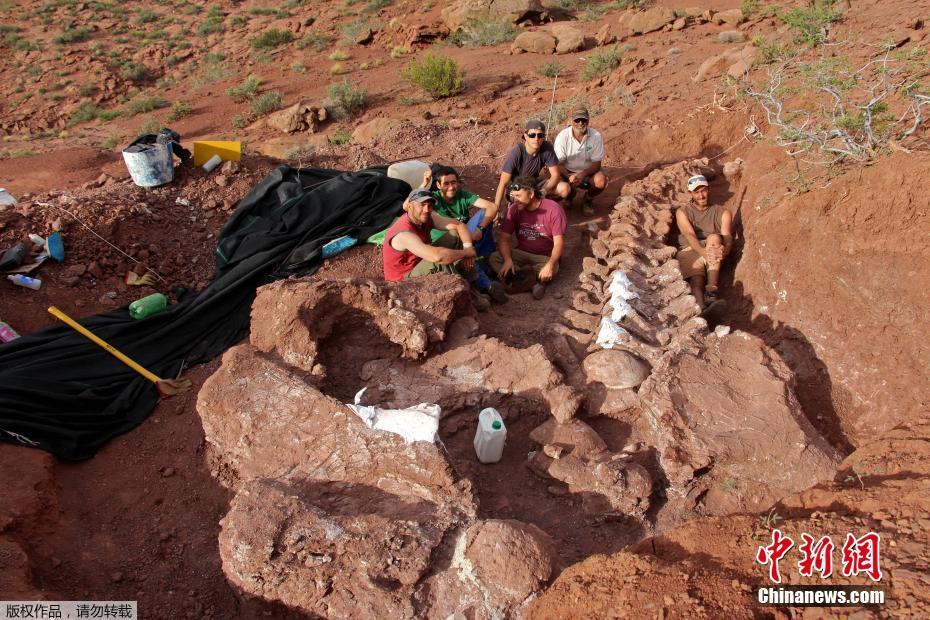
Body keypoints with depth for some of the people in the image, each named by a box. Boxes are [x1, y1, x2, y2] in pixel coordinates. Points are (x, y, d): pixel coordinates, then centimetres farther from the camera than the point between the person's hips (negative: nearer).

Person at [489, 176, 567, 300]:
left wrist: (550, 264, -37)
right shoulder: (514, 209, -6)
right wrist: (508, 260, -28)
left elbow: (558, 243, -19)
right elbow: (504, 239, -7)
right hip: (521, 253, 4)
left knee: (552, 270, -37)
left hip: (545, 256, -4)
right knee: (494, 258, -22)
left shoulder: (553, 209, -16)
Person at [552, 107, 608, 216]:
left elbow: (597, 163, -10)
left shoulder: (596, 136, -13)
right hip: (567, 172, -1)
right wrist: (569, 177, -32)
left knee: (601, 180, -31)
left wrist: (583, 174, -30)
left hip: (588, 172, 1)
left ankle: (588, 199, 6)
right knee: (562, 189, -33)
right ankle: (570, 194, 10)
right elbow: (558, 163, -13)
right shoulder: (562, 136, -16)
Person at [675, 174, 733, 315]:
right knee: (696, 279, -32)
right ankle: (701, 308, -65)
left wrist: (724, 249, -32)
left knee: (714, 237, -33)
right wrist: (703, 252, -31)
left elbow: (727, 237, -5)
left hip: (714, 253, 1)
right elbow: (690, 236, -10)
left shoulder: (722, 212, 13)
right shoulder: (683, 212, 10)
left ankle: (711, 292, -47)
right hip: (690, 251, -1)